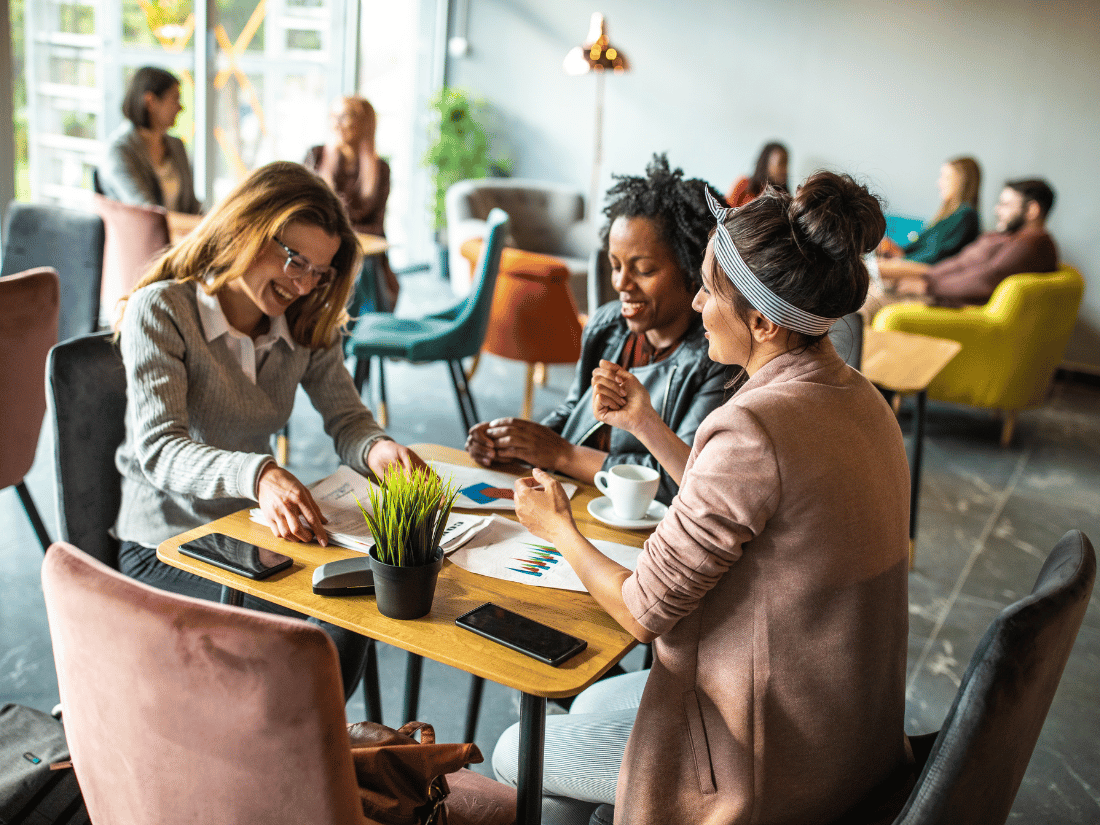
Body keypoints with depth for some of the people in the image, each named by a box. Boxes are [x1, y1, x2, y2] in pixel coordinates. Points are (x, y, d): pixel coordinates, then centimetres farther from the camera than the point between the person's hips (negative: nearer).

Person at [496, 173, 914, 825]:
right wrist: (645, 423, 7)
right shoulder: (859, 399, -1)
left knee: (513, 755, 12)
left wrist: (558, 527, -3)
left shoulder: (751, 428, -30)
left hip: (773, 767, -8)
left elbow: (644, 612, -21)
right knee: (592, 702, 28)